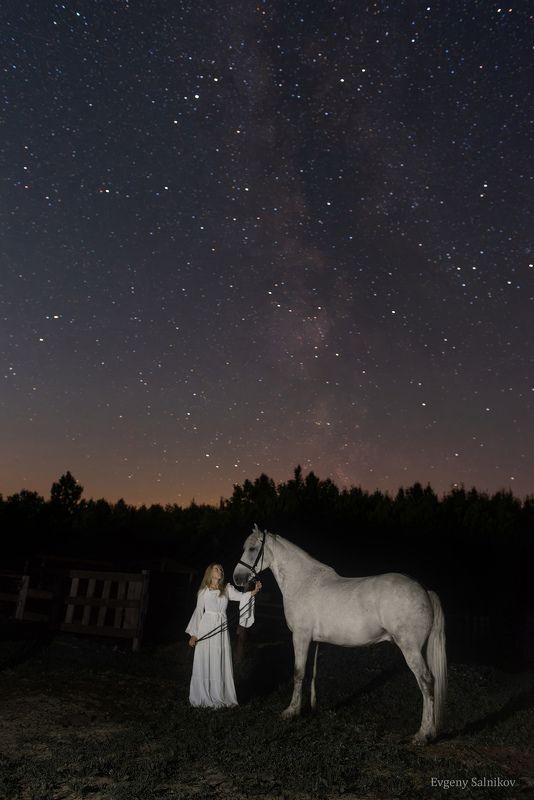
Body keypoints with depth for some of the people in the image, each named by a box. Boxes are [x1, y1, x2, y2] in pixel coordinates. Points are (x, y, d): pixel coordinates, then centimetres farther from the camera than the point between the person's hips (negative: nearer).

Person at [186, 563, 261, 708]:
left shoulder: (227, 588, 6)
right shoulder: (204, 591, 3)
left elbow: (241, 596, -7)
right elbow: (198, 611, 4)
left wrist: (255, 591, -25)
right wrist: (194, 634, 1)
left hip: (221, 629, 2)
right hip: (206, 629, -1)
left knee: (220, 663, 4)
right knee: (204, 662, 2)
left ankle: (219, 697, 15)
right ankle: (203, 697, 16)